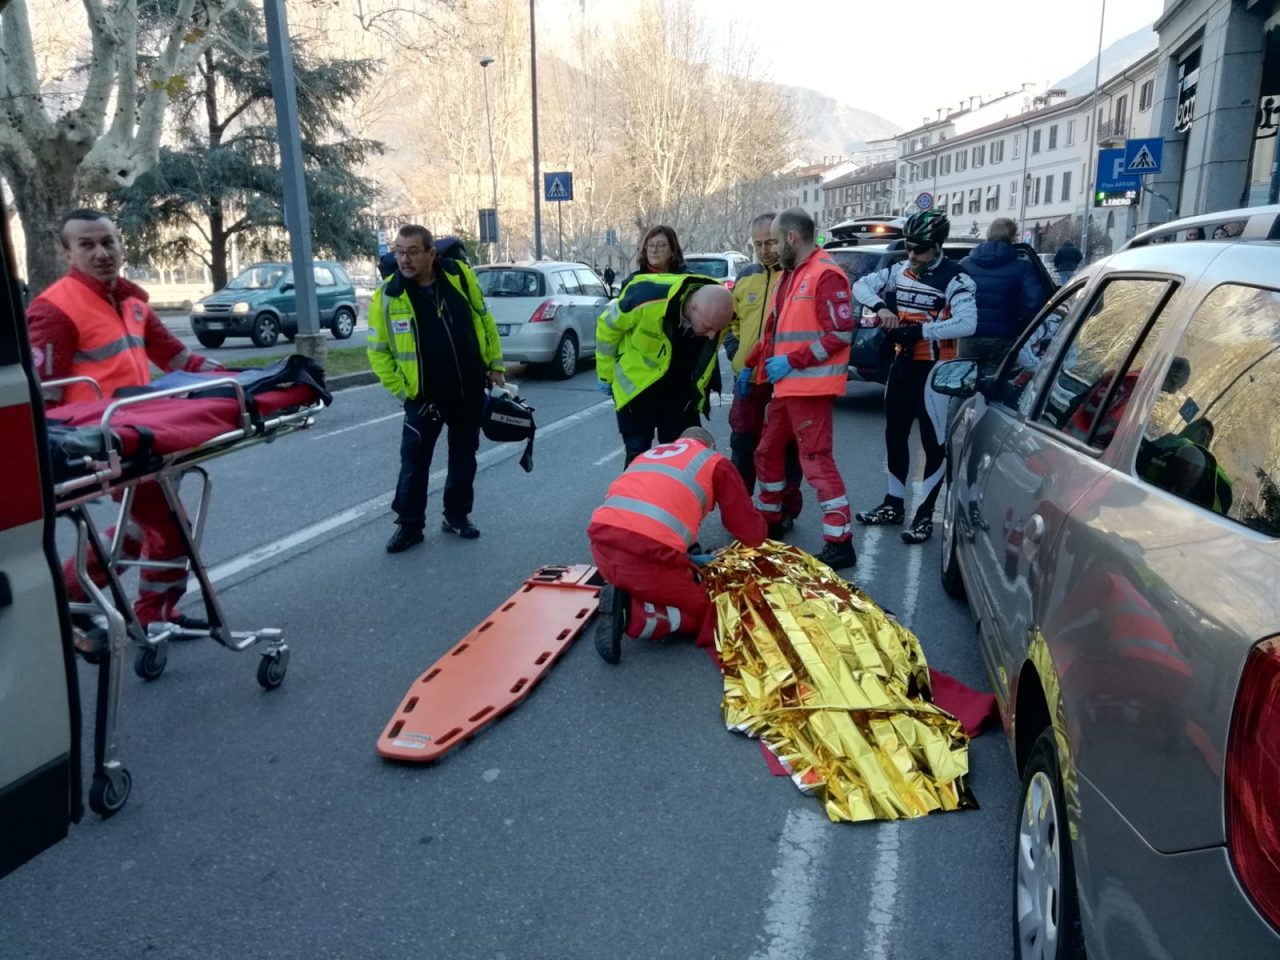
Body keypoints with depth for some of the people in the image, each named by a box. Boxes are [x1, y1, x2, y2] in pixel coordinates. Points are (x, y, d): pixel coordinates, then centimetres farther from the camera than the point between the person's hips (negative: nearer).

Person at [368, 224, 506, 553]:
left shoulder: (460, 275, -6)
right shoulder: (387, 295, -12)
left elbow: (484, 319, 6)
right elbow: (378, 350, -5)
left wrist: (495, 364, 5)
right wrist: (400, 390, -10)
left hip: (471, 390, 3)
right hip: (424, 396, -2)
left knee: (464, 458, 13)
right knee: (414, 463, 1)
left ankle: (457, 516, 29)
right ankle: (409, 525, 15)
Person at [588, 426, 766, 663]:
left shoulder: (649, 454, 34)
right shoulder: (716, 462, 20)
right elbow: (752, 533, 22)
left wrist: (688, 558, 43)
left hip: (602, 540, 6)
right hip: (651, 549, -6)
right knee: (703, 611, 17)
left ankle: (621, 599, 3)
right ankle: (630, 613, -7)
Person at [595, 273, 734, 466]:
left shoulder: (718, 310, -19)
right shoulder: (649, 300, -34)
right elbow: (607, 325, -14)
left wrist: (698, 392, 13)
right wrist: (606, 376, -5)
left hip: (681, 394, 4)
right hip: (637, 388, -4)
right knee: (639, 456, 2)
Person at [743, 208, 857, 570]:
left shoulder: (826, 275, -13)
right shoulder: (789, 275, 17)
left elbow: (842, 333, -19)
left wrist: (792, 361, -19)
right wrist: (751, 365, 19)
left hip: (811, 386, -10)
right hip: (786, 386, 10)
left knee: (816, 460, -10)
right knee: (768, 451, 17)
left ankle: (840, 543, -5)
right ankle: (768, 520, 33)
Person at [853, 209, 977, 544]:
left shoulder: (954, 278, -15)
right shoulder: (900, 271, 6)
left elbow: (967, 324, -26)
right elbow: (861, 285, 8)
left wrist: (919, 331, -29)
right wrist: (880, 307, -11)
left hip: (933, 367, -7)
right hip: (902, 362, 7)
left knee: (933, 442, -1)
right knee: (895, 435, 14)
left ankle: (924, 515, 6)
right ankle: (894, 505, 27)